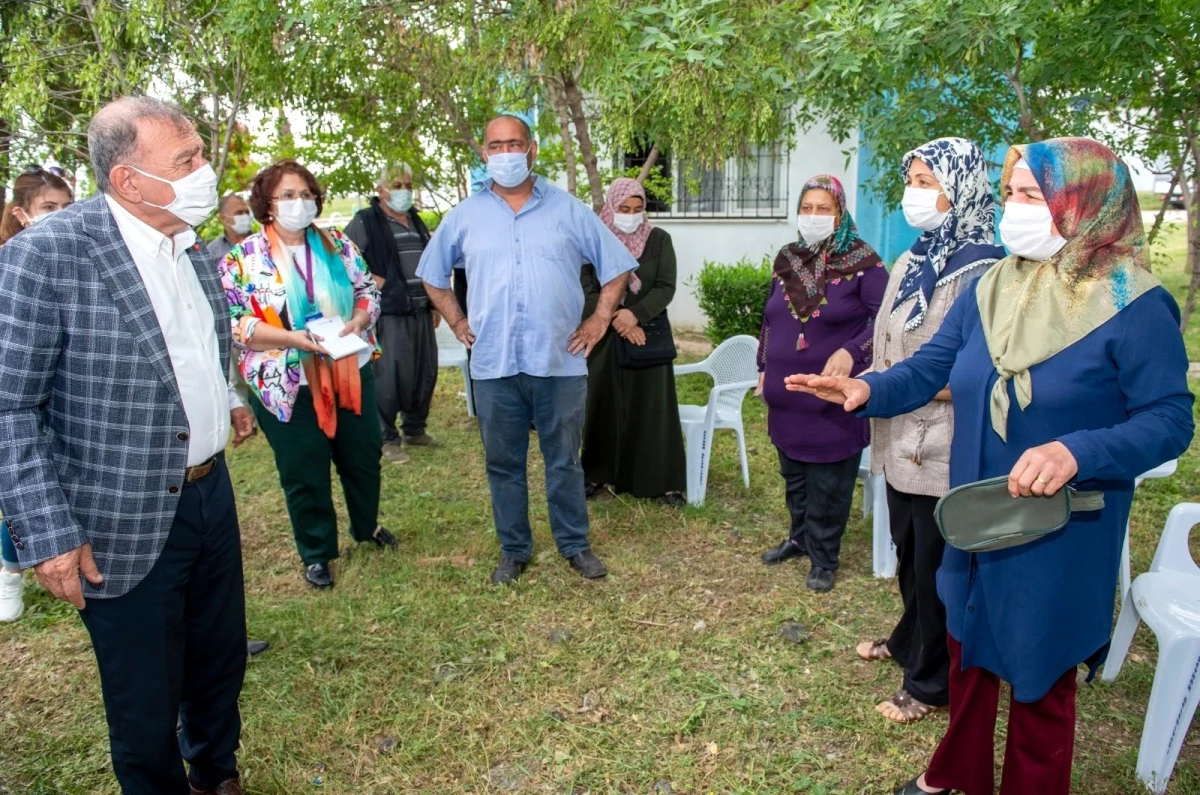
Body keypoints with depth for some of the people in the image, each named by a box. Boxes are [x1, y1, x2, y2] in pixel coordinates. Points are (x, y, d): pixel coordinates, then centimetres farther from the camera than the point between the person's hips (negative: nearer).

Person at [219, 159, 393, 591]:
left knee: (363, 456, 17)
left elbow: (368, 291, 6)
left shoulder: (338, 244, 3)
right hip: (288, 385, -3)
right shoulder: (243, 258, -7)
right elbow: (232, 322, -12)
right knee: (304, 473, 7)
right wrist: (290, 337, -25)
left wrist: (356, 322, -15)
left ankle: (367, 526, 42)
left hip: (350, 373, 4)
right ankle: (316, 553, 26)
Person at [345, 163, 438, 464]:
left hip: (421, 312, 7)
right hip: (389, 313, -7)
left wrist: (434, 305, 18)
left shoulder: (416, 221, 18)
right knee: (390, 376, -7)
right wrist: (372, 280, -14)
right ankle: (387, 438, 5)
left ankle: (415, 428, 24)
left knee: (426, 372, 9)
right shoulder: (366, 221, -3)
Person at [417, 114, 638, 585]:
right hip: (493, 365, 2)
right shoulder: (465, 216, 8)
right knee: (503, 463, 11)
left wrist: (599, 320, 1)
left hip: (560, 361, -1)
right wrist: (458, 323, 10)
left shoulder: (568, 210, 4)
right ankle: (513, 550, 27)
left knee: (564, 460, 9)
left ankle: (575, 545, 26)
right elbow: (433, 274, 19)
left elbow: (616, 266, 8)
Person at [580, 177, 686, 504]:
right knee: (604, 404, 5)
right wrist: (615, 319, -17)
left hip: (649, 335, 0)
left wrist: (635, 314, -19)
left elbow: (666, 287, -4)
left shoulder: (659, 240, 2)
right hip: (604, 337, 0)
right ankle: (597, 473, 18)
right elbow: (587, 290, -4)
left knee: (652, 407, 1)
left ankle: (663, 480, 8)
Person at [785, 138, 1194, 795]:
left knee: (1039, 676, 14)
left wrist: (1078, 452, -32)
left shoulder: (1134, 306, -15)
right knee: (968, 649, 23)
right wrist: (869, 389, -21)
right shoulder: (990, 287, 1)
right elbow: (929, 367, -2)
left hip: (1058, 537, -5)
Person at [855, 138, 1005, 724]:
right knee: (908, 554, 23)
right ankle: (909, 641, 45)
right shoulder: (912, 261, 10)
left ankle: (930, 682, 25)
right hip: (902, 438, 8)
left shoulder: (981, 270, -17)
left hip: (943, 446, -8)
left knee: (935, 566, 7)